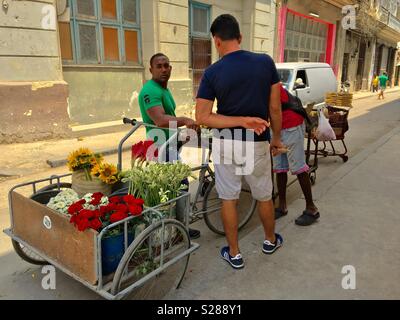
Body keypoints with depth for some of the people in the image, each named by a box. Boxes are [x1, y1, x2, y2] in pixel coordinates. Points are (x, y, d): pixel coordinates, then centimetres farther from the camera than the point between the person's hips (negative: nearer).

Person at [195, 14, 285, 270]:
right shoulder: (266, 63, -6)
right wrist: (277, 138, 12)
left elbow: (202, 117, -13)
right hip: (257, 144, 1)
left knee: (229, 199, 13)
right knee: (264, 197, 20)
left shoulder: (212, 73, -8)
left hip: (226, 143, -1)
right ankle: (270, 241, 43)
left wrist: (242, 121, -14)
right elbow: (275, 108, -1)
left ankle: (234, 254, 25)